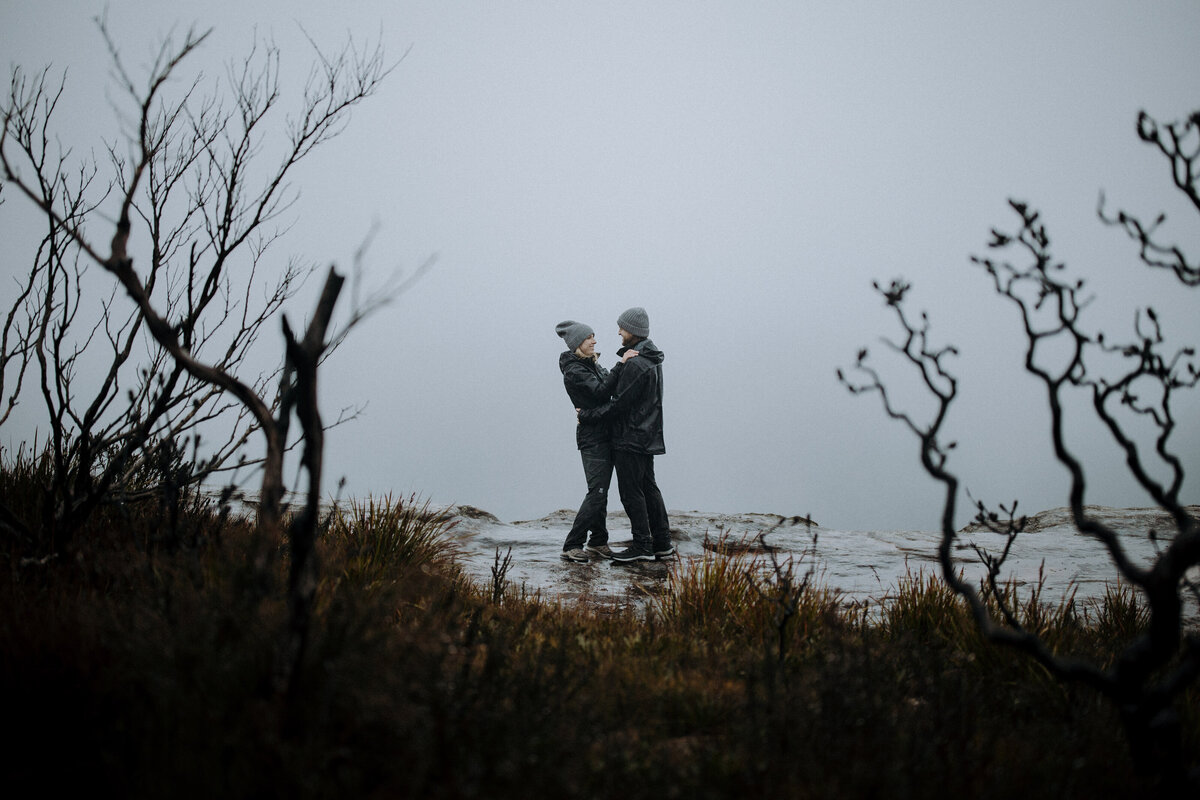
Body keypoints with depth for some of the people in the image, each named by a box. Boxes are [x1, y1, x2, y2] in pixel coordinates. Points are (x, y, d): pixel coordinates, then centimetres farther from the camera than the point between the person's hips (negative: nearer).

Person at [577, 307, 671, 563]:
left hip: (631, 438, -10)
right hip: (647, 436, 10)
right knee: (648, 487, 14)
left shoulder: (636, 365, -21)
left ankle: (642, 546, -1)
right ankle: (662, 543, 18)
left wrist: (587, 415, -12)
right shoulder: (651, 359, 12)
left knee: (631, 491, -4)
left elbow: (619, 404, -21)